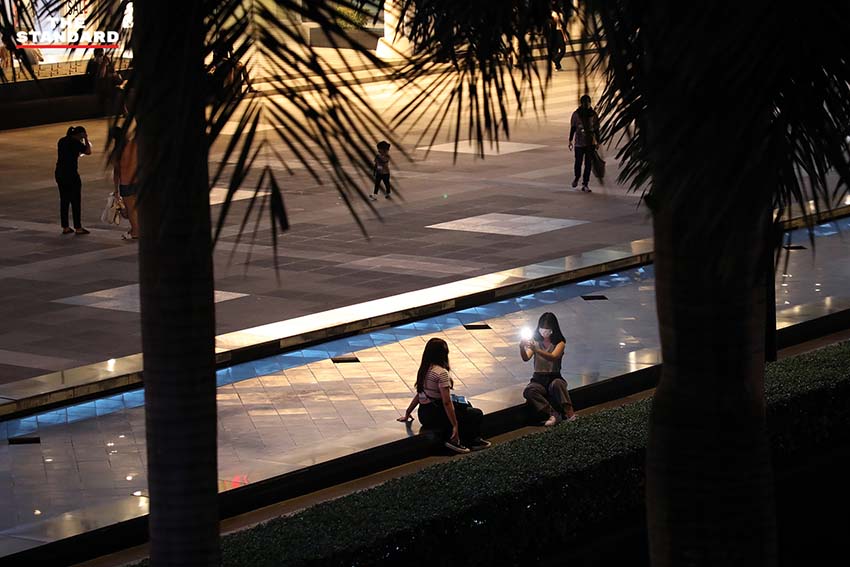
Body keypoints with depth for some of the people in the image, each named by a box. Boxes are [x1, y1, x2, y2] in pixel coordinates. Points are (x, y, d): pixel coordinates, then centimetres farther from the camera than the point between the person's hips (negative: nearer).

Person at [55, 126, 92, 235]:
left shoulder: (62, 141, 10)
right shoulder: (76, 143, -13)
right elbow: (88, 152, -14)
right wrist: (86, 140, -2)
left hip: (59, 173, 7)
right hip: (71, 174, -7)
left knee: (64, 200, 12)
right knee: (76, 201, 2)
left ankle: (65, 227, 14)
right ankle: (78, 228, 5)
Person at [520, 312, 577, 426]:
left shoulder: (560, 343, 0)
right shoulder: (535, 342, 7)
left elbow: (553, 357, -21)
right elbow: (526, 358, -10)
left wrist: (536, 350, -36)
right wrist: (522, 348, -33)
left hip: (554, 378, -2)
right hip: (538, 379, 2)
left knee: (556, 384, -39)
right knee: (528, 391, -33)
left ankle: (569, 412, -43)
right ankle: (553, 414, -39)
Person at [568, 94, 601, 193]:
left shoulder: (593, 114, 1)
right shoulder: (576, 114, -1)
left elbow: (596, 129, 6)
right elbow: (572, 128, 5)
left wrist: (598, 142, 6)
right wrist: (570, 140, 5)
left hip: (590, 143, 0)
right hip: (579, 143, 0)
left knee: (588, 164, -2)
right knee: (578, 162, 4)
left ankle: (585, 184, 3)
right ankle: (577, 178, 34)